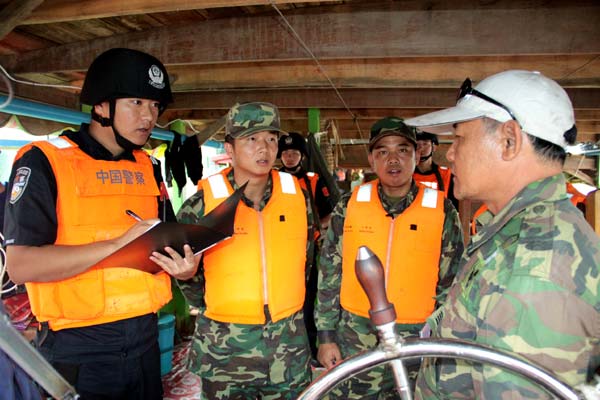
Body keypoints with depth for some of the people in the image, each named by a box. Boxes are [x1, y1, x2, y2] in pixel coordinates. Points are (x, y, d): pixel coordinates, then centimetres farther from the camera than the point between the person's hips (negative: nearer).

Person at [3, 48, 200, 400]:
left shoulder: (148, 168, 9)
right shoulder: (44, 162, -9)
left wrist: (185, 265, -8)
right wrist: (118, 244, -25)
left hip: (145, 339, 6)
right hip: (78, 349, -5)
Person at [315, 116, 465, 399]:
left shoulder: (442, 211, -4)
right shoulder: (349, 206, -2)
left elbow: (451, 285, 3)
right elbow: (329, 274, 2)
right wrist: (326, 336, 2)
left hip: (418, 342, 0)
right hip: (354, 342, 1)